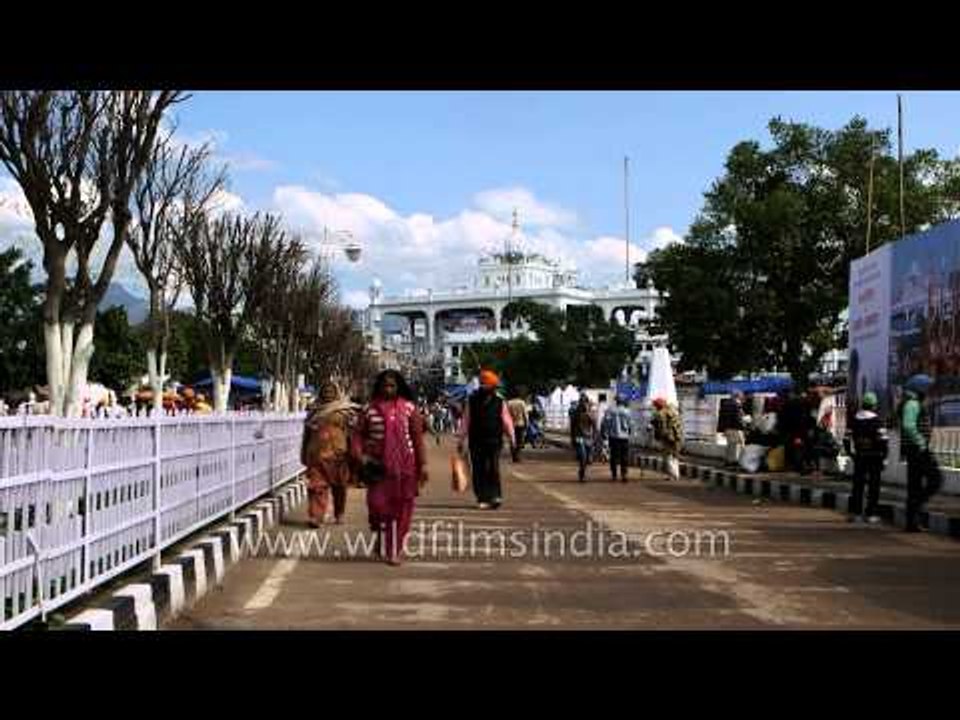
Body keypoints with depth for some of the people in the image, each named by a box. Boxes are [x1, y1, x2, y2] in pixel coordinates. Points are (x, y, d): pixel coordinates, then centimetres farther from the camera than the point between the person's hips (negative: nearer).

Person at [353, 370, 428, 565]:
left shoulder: (409, 408, 1)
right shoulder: (370, 410, 2)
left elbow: (417, 438, 2)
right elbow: (359, 435, 5)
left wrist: (422, 465, -1)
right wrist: (361, 457, -9)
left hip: (404, 467, 0)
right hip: (378, 466, 0)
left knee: (400, 509, 2)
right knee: (379, 505, -1)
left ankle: (395, 550, 14)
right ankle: (382, 545, 22)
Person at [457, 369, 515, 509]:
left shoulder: (499, 402, 3)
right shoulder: (472, 401, 4)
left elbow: (507, 422, 5)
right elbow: (465, 422, 6)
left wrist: (511, 440, 3)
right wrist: (461, 441, 6)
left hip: (494, 441, -1)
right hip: (476, 442, 1)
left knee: (493, 470, -8)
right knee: (478, 471, 2)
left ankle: (496, 496, -6)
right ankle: (482, 498, 9)